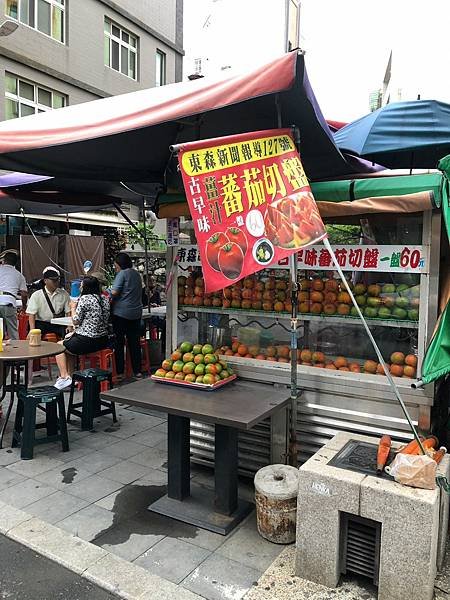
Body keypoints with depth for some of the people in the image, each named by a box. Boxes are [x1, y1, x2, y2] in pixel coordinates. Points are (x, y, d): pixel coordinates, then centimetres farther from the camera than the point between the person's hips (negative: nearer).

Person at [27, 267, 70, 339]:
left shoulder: (64, 294, 9)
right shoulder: (36, 295, 4)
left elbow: (68, 312, 5)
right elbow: (31, 314, -2)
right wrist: (32, 330, -15)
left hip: (59, 325, 2)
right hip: (41, 324, -1)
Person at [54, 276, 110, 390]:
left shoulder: (84, 299, -15)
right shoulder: (104, 299, 9)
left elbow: (76, 321, -11)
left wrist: (73, 308, 6)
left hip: (87, 342, -8)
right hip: (103, 341, 8)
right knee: (70, 345, 31)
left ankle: (64, 377, 11)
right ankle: (70, 375, 32)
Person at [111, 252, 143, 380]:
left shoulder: (122, 273, -9)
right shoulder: (137, 274, 14)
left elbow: (114, 292, -17)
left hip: (121, 313, -6)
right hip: (136, 313, 7)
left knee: (119, 342, 3)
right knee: (134, 342, 10)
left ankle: (120, 372, 6)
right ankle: (137, 371, 12)